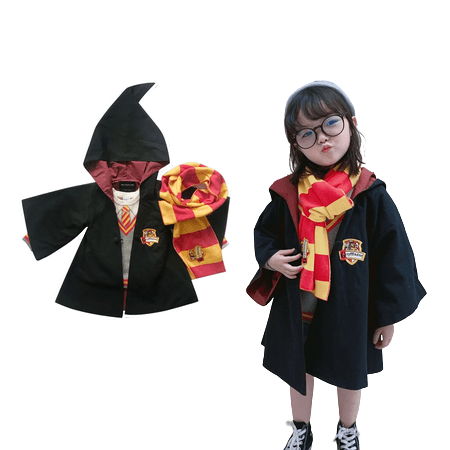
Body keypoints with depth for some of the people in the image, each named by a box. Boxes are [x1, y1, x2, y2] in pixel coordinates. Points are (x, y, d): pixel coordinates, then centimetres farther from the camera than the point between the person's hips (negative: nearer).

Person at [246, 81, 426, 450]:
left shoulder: (370, 195, -16)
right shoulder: (288, 193, -10)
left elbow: (393, 256, -9)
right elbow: (264, 231, 8)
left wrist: (388, 316, -5)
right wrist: (271, 257, -14)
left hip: (350, 312, -1)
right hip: (296, 310, 2)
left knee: (349, 374, 22)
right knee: (299, 370, 22)